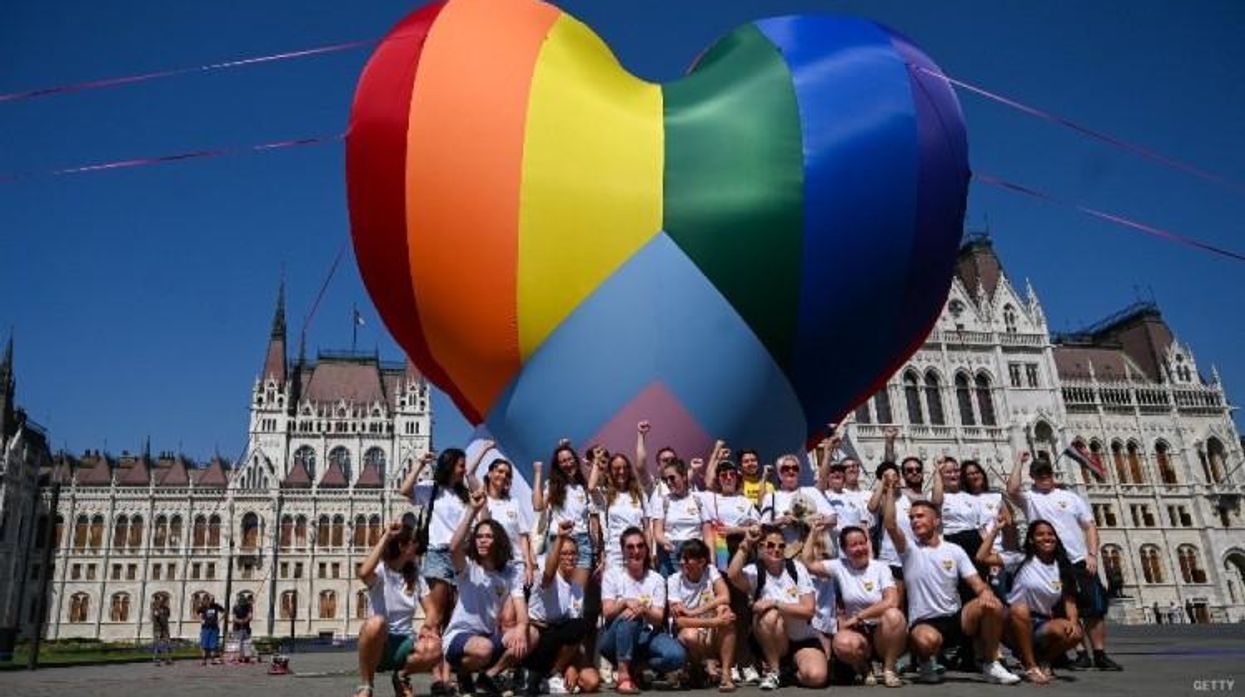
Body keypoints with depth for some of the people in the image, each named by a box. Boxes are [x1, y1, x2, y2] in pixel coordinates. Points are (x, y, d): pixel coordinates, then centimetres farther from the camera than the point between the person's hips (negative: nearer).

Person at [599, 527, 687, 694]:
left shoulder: (656, 579, 4)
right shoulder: (612, 574, 0)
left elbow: (658, 619, -6)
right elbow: (607, 612, -9)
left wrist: (644, 611, -29)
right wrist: (625, 602, -29)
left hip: (646, 635, 2)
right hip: (615, 637, -2)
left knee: (677, 656, -27)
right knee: (628, 615, -36)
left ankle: (634, 668, -1)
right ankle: (624, 675, -28)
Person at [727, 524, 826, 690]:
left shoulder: (796, 568, -5)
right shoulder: (754, 571, -9)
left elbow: (809, 610, -13)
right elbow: (733, 576, -33)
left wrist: (776, 603, -23)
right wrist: (745, 545, -29)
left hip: (803, 639, 0)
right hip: (771, 641, 0)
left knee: (816, 676, -27)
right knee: (770, 615, -33)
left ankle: (793, 669, 9)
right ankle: (772, 671, -12)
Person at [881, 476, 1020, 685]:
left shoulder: (955, 551, 8)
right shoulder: (909, 550, 0)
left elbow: (976, 583, 1)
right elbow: (890, 524, -18)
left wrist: (986, 593, -23)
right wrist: (890, 490, -16)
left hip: (956, 619, 3)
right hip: (924, 624, -3)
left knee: (993, 605, -24)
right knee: (928, 640, -39)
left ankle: (990, 665, -4)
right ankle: (926, 665, 0)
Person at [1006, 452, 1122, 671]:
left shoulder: (1070, 497, 12)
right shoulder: (1030, 499, 5)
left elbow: (1090, 526, 9)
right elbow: (1012, 490, -17)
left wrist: (1092, 554, -4)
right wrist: (1019, 461, -8)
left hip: (1081, 562, 2)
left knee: (1095, 610, 1)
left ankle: (1100, 655, 10)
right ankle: (1081, 655, 11)